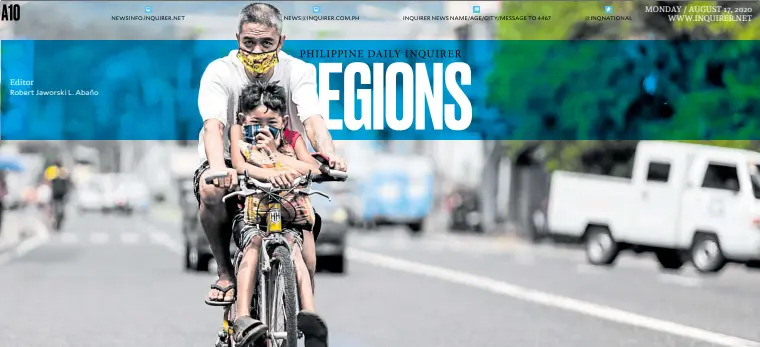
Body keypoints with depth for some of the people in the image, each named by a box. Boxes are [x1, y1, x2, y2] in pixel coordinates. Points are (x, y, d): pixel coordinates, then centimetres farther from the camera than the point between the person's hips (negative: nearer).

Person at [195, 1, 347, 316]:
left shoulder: (298, 72, -10)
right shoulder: (219, 72, -15)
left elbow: (313, 119, -26)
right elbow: (214, 125, -31)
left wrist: (329, 153, -50)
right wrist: (218, 168, -52)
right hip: (233, 163, -1)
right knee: (211, 188, -37)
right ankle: (225, 273, -16)